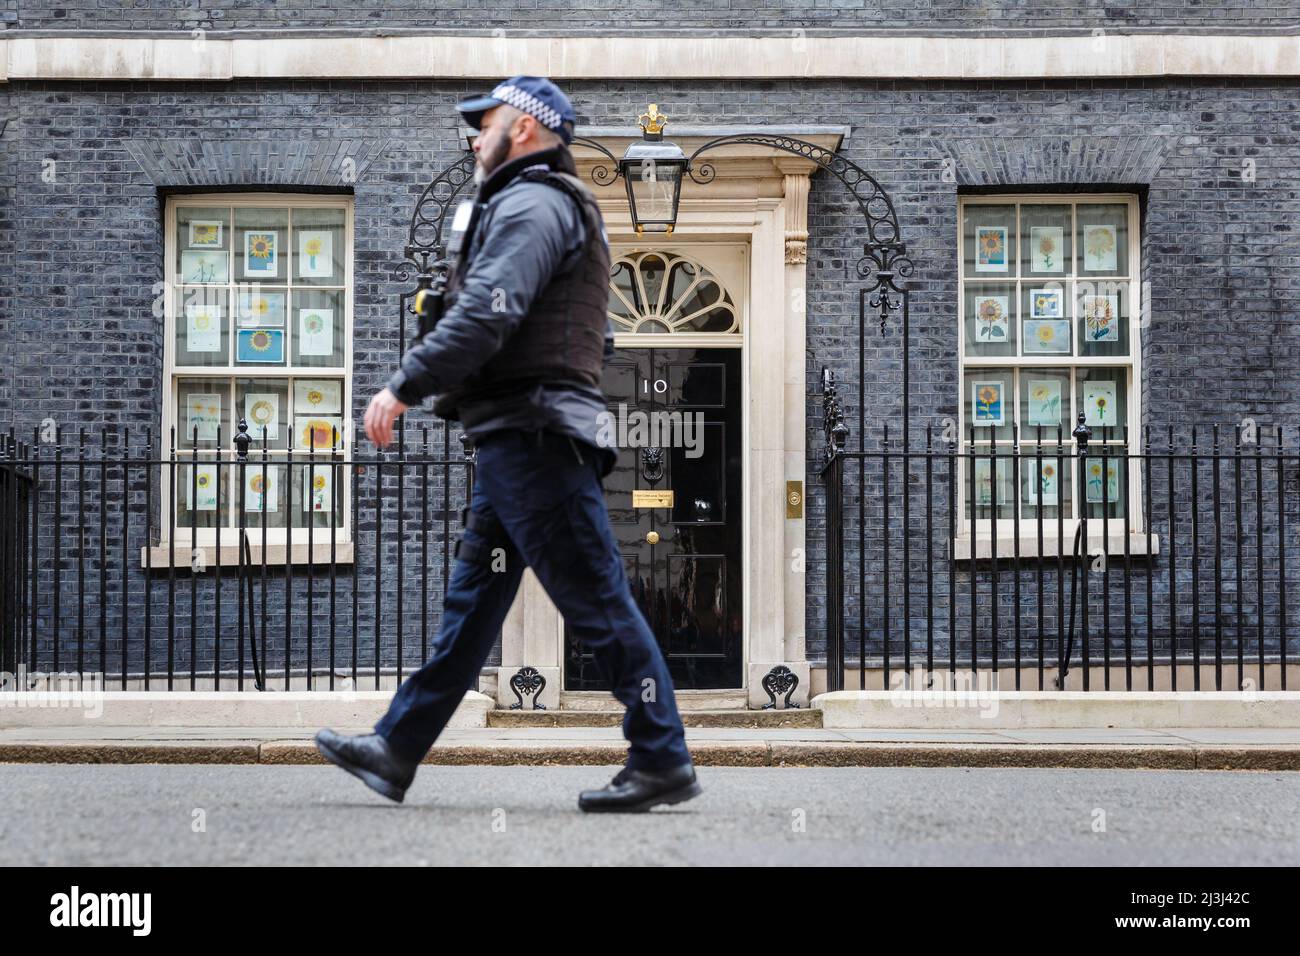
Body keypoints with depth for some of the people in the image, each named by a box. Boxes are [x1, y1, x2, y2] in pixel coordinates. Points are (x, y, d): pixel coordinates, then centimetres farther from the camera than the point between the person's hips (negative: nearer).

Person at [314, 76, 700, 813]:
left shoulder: (531, 204, -8)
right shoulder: (559, 208, 25)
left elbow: (486, 313, -22)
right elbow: (600, 336, 26)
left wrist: (403, 387, -19)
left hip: (531, 441, -11)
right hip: (518, 445, 11)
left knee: (598, 603, -7)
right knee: (471, 605, 11)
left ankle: (664, 761, -1)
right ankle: (396, 751, 17)